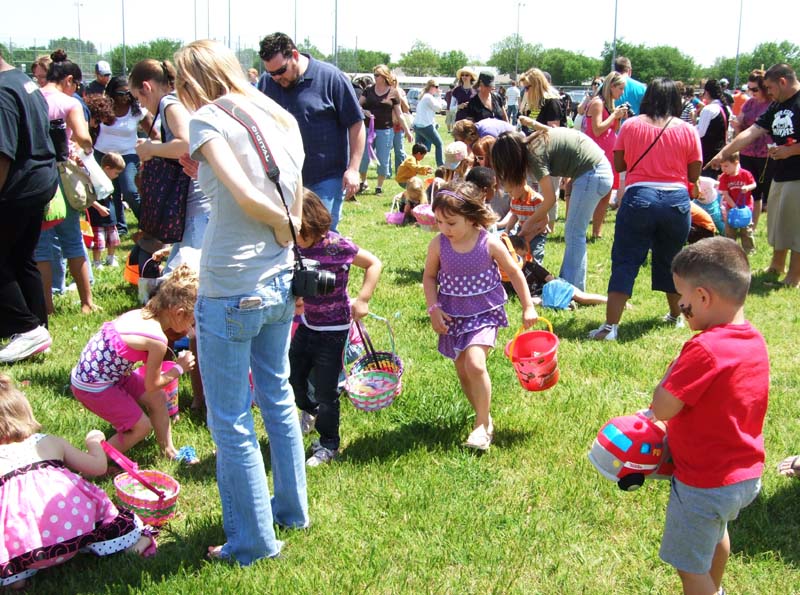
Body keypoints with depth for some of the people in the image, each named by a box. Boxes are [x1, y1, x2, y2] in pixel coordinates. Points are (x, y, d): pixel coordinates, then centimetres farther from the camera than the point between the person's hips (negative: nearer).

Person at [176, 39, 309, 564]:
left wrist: (285, 230, -7)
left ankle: (253, 540, 17)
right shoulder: (280, 118, 11)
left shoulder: (209, 118, -10)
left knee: (231, 420, 6)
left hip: (230, 290, -7)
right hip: (280, 284, 8)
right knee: (277, 395, 22)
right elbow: (294, 205, 9)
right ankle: (292, 508, 37)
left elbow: (247, 196, -22)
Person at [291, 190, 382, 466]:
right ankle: (309, 411, 50)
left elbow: (374, 263, -11)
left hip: (333, 329, -6)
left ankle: (328, 445, 24)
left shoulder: (337, 246, -22)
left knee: (325, 388, 3)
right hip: (306, 324, 6)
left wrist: (362, 300, -16)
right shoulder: (293, 248, -7)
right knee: (293, 376, 17)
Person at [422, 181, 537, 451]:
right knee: (462, 371, 9)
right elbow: (429, 277, 7)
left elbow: (514, 273, -1)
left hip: (484, 313, -4)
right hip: (453, 316, 4)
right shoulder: (438, 244, -8)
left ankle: (482, 424, -5)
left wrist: (528, 307, 1)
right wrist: (434, 309, -3)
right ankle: (483, 417, 30)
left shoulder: (490, 243, -14)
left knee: (475, 363, -21)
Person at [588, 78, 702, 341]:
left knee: (625, 262, 0)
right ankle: (676, 316, 36)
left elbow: (619, 164, 8)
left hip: (639, 198, -2)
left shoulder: (631, 125, 2)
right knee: (671, 260, 20)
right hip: (677, 200, 2)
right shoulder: (688, 130, 3)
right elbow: (694, 174, 6)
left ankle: (610, 326, -8)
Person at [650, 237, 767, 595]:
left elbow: (661, 409, -25)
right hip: (747, 474, 9)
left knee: (690, 566, 11)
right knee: (716, 532, 35)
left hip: (705, 482, -9)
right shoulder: (755, 341, -4)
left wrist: (674, 368, -15)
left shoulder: (704, 350, -31)